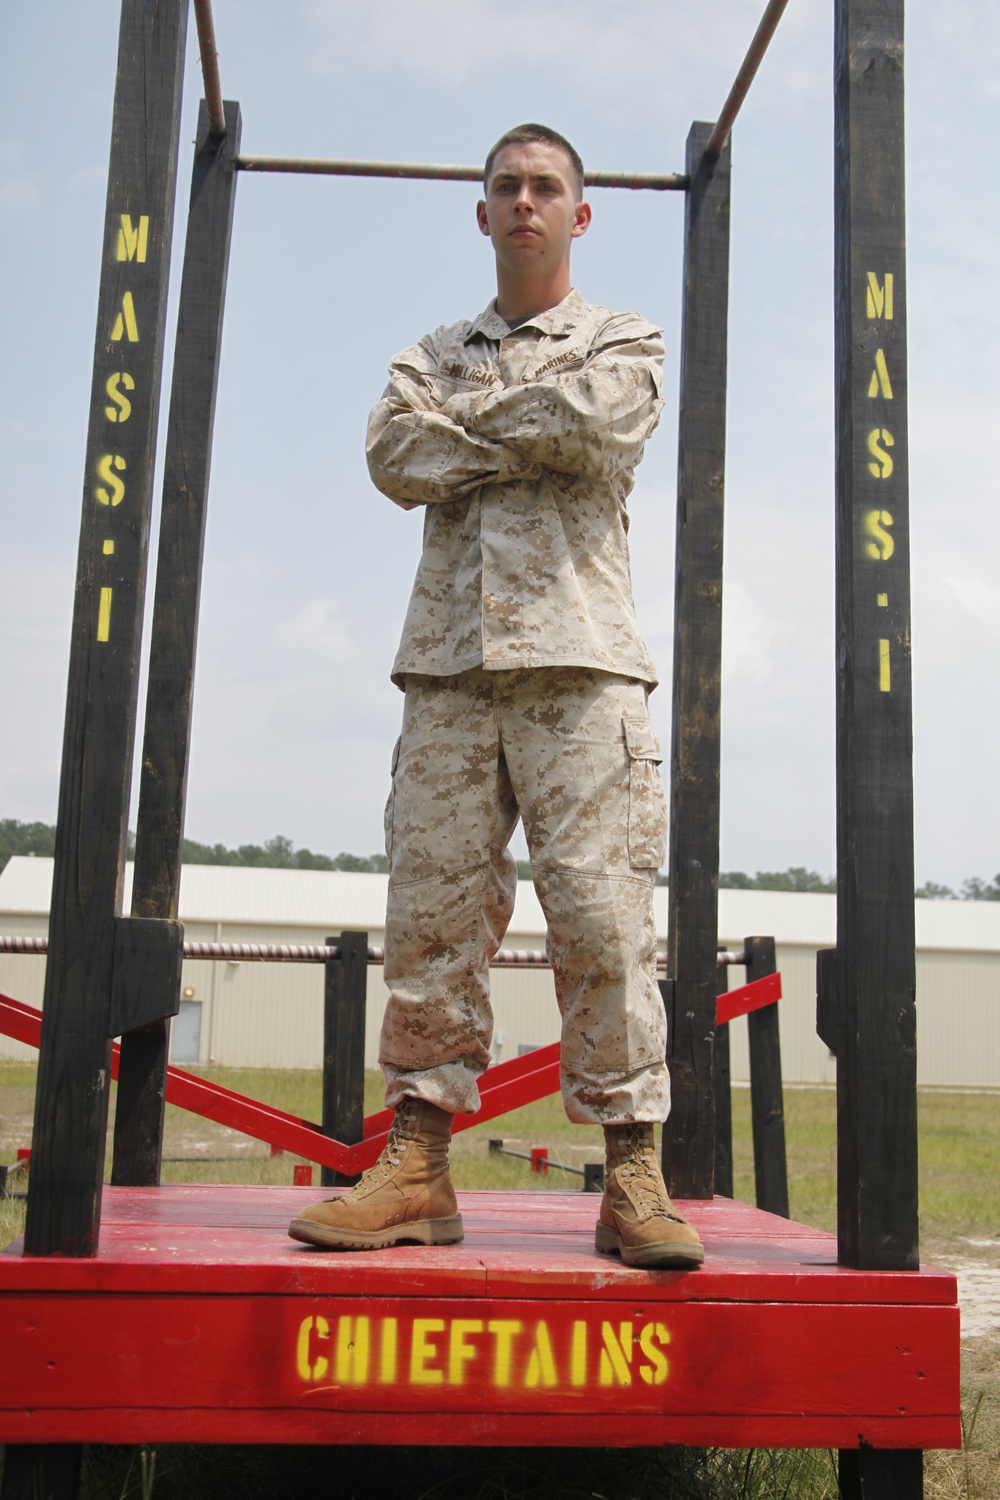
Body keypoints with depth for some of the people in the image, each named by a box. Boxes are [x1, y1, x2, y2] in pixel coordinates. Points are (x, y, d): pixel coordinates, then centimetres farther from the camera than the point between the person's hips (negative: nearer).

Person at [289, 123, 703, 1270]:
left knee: (601, 912, -9)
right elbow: (394, 456, 4)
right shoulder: (432, 355, 26)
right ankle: (416, 1165, 3)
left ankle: (633, 1174, -4)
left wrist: (470, 419, 6)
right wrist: (533, 436, 0)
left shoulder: (623, 344, 18)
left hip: (577, 657, -2)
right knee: (432, 911, -3)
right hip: (450, 659, 3)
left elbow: (591, 420, -6)